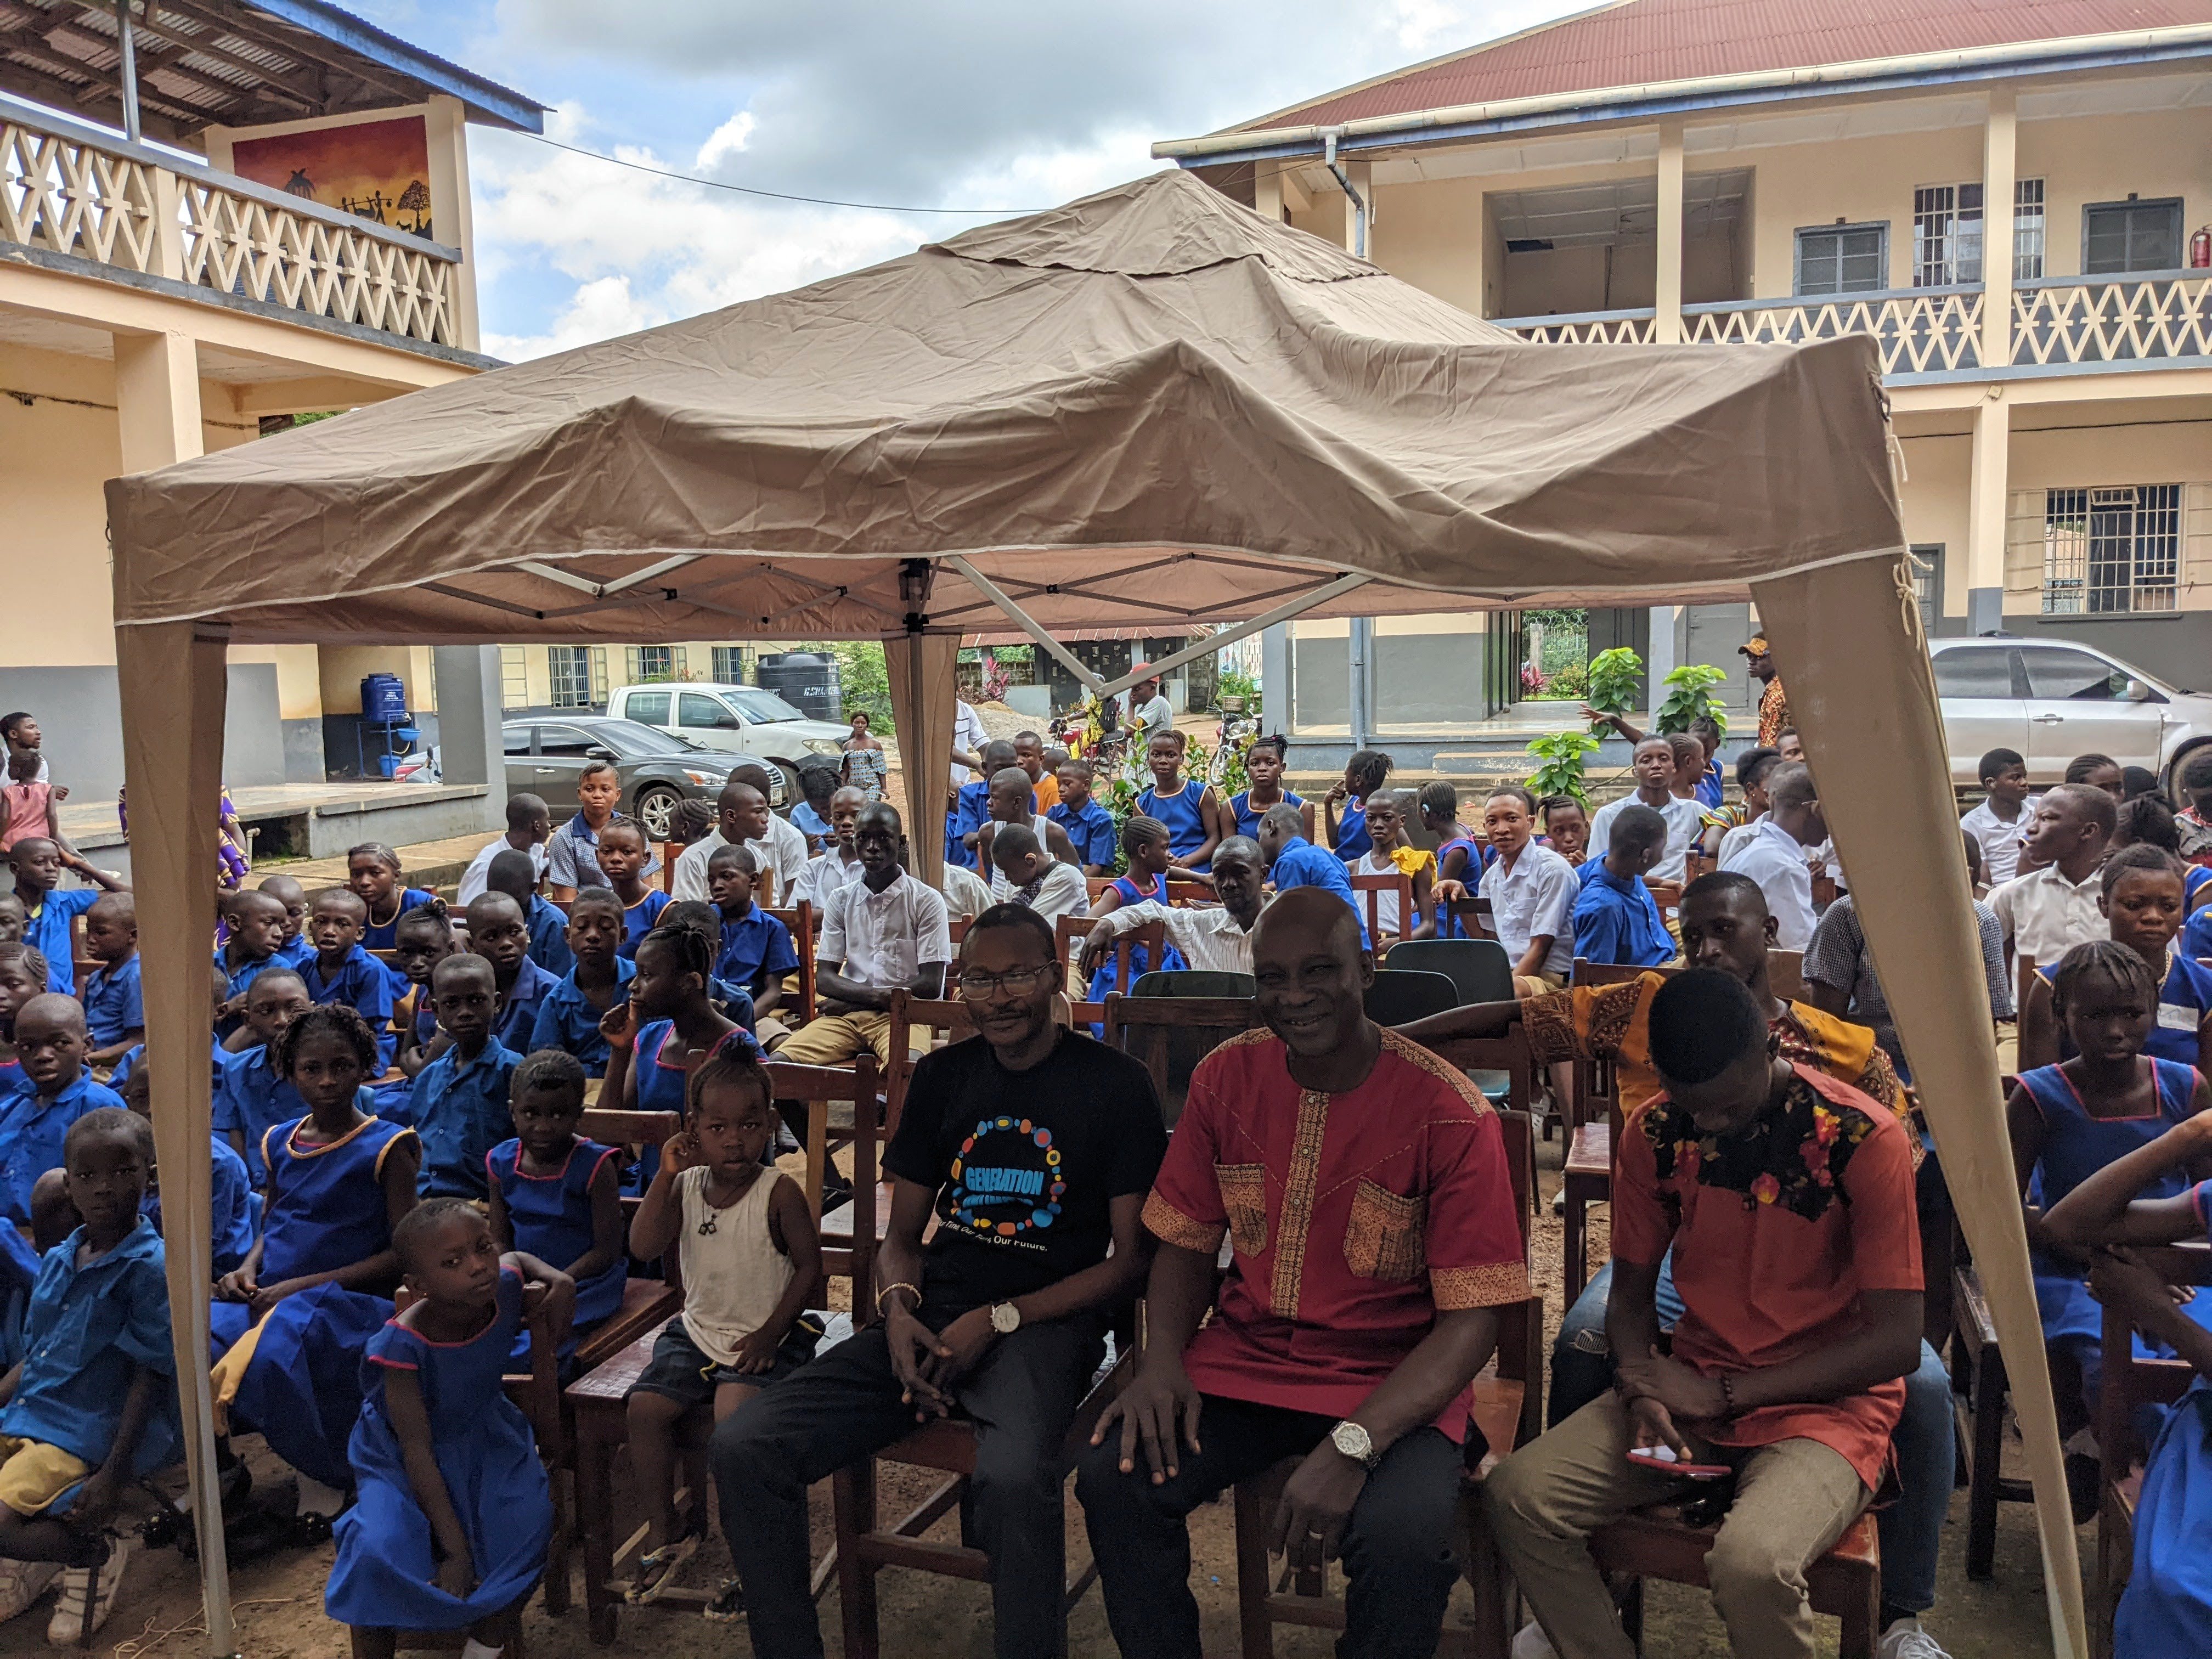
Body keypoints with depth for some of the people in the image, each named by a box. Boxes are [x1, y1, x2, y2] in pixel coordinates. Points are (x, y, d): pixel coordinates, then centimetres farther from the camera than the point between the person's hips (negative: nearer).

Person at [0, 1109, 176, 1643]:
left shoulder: (150, 1267, -14)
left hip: (89, 1432, -8)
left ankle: (95, 1557, 7)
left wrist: (114, 1476, -17)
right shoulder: (56, 1261, 9)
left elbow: (149, 1378, -14)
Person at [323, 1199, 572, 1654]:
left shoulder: (507, 1289, -21)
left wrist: (556, 1278, -14)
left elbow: (517, 1258, 8)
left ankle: (489, 1644, 1)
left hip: (484, 1434, 4)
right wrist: (455, 1549, -27)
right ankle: (373, 1647, -2)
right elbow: (417, 1450, -27)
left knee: (527, 1520, -23)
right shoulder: (403, 1345, -33)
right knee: (380, 1549, -30)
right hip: (400, 1455, -3)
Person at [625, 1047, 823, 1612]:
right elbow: (644, 1246, -11)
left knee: (733, 1416, -28)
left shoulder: (779, 1192, -12)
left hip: (764, 1337, -5)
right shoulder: (687, 1186, 1)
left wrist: (769, 1333, -14)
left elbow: (809, 1269, -8)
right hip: (698, 1330, 5)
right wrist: (664, 1177, -19)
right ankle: (665, 1531, 11)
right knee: (645, 1406, -14)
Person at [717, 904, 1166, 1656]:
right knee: (743, 1446, -15)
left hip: (1044, 1321, -4)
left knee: (1012, 1480, -37)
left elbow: (1130, 1260, -2)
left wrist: (996, 1320, -11)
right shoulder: (941, 1077, 14)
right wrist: (899, 1311, -6)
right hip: (934, 1315, 5)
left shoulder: (1115, 1085, 0)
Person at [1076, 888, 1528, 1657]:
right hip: (1243, 1359, 4)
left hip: (1391, 1383, -3)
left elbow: (1472, 1320, -14)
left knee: (1403, 1537, -31)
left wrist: (1352, 1447, -26)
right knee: (1113, 1477, -20)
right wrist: (1162, 1359, -12)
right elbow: (1187, 1245, 9)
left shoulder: (1449, 1114, -13)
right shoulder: (1226, 1076, 0)